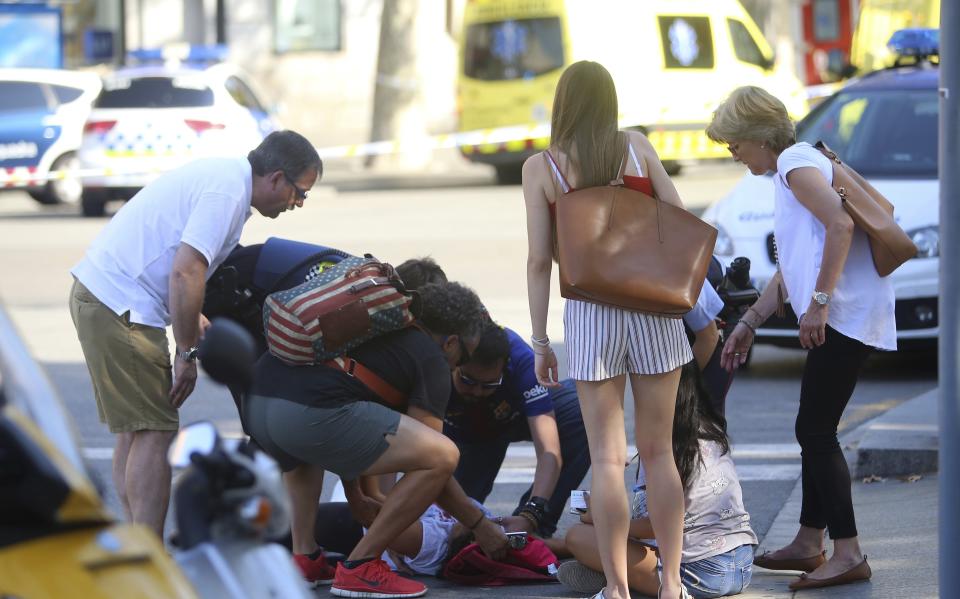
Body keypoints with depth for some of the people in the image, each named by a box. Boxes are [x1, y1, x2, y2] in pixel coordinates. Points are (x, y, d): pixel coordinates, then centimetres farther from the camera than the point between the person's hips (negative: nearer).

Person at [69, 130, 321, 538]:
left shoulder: (223, 173, 15)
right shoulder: (227, 192, -16)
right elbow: (185, 274, -23)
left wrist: (194, 319, 16)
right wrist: (188, 353, -15)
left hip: (97, 291, 10)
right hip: (120, 305, -10)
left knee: (135, 431, 14)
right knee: (154, 432, -9)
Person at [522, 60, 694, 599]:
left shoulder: (541, 168, -1)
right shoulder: (637, 147, 2)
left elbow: (539, 260, -4)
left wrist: (541, 342, 2)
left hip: (591, 312, -1)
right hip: (653, 307, 1)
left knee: (608, 459, 1)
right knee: (659, 451, 8)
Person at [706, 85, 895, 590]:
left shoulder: (795, 161, -8)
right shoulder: (793, 168, 24)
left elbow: (840, 225, -24)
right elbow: (790, 269, 29)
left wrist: (819, 302, -23)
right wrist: (748, 325, 31)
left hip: (843, 315, -10)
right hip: (837, 316, 10)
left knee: (816, 431, -9)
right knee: (813, 431, 16)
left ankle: (848, 554, -9)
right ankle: (809, 544, 22)